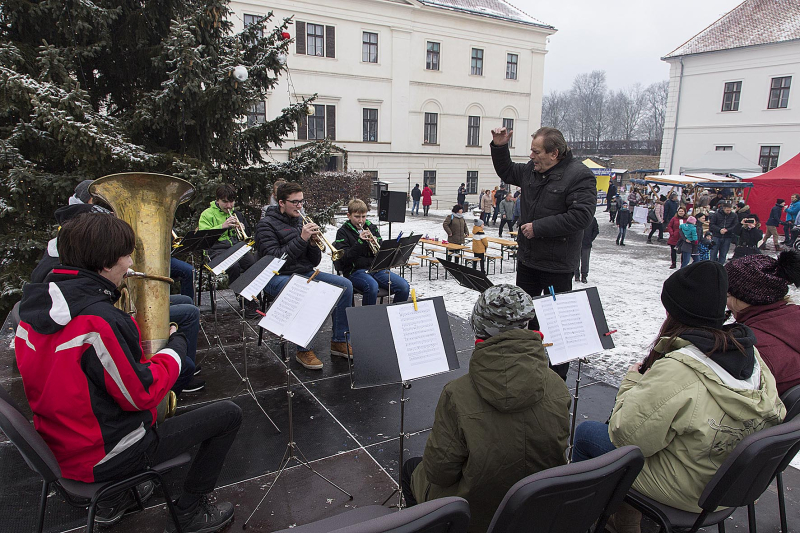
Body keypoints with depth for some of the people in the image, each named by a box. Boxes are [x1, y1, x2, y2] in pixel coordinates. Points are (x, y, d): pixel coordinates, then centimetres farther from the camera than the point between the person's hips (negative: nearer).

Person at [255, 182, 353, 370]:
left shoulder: (301, 221, 13)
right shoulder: (267, 225, -5)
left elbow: (314, 262, 12)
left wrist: (314, 243, -9)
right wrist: (301, 239, -21)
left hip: (305, 273, 7)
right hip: (279, 277, -7)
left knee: (345, 285, -11)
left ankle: (339, 341, -2)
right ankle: (303, 350, -21)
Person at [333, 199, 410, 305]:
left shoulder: (372, 227, 16)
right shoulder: (343, 232, 4)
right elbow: (345, 258, -9)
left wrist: (375, 242, -8)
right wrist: (360, 242, -19)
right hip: (355, 270, -4)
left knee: (404, 286, -19)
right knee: (372, 286, -38)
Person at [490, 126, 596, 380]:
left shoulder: (580, 176, -17)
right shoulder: (532, 169, 5)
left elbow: (581, 215, -27)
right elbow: (506, 172, 23)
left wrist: (538, 228, -24)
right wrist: (499, 147, 5)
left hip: (557, 265, -7)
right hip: (527, 259, 8)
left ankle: (557, 377, 17)